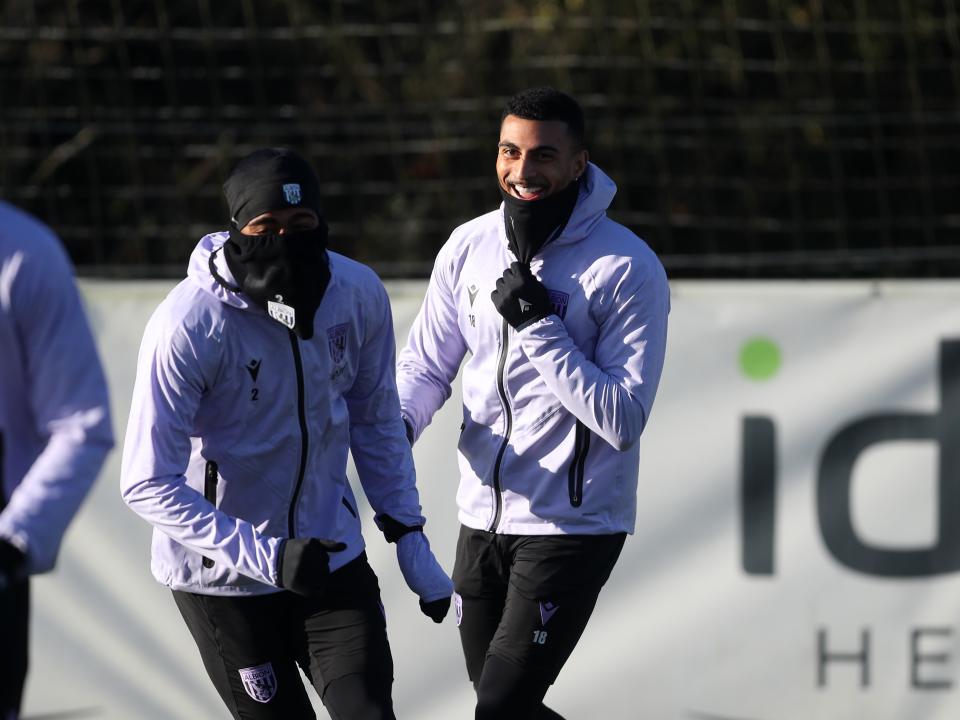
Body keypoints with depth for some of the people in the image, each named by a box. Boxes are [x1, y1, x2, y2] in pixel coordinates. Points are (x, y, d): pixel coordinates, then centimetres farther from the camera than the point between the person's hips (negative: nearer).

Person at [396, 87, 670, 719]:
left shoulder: (629, 269, -14)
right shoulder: (470, 247, 2)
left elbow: (623, 419, -19)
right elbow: (427, 364, 12)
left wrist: (539, 327, -23)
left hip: (573, 529, -6)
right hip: (483, 519, 6)